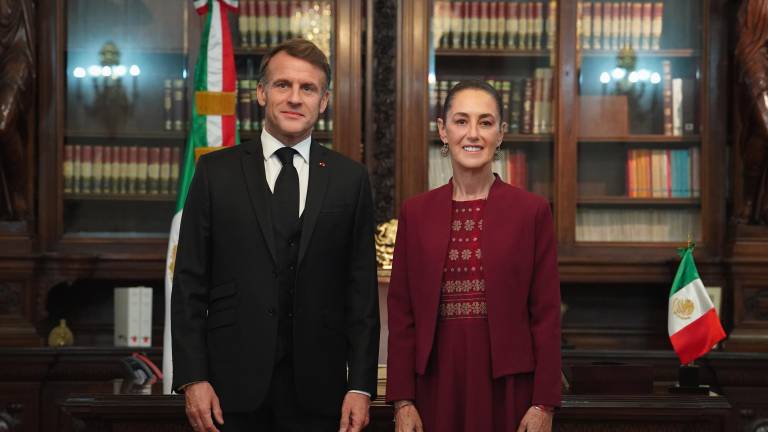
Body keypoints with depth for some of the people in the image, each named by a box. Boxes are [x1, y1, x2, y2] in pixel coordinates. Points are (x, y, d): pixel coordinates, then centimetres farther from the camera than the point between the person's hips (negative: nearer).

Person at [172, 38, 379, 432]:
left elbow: (362, 289, 4)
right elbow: (189, 284, 2)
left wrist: (361, 386, -2)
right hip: (235, 386, -1)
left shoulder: (349, 179, 5)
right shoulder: (216, 172, 3)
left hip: (317, 389, 1)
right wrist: (192, 379, -6)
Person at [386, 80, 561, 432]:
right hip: (437, 382, 2)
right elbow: (401, 312, 4)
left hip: (507, 385, -1)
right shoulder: (415, 213, 5)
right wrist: (402, 401, -1)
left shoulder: (532, 211, -1)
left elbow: (546, 313, -2)